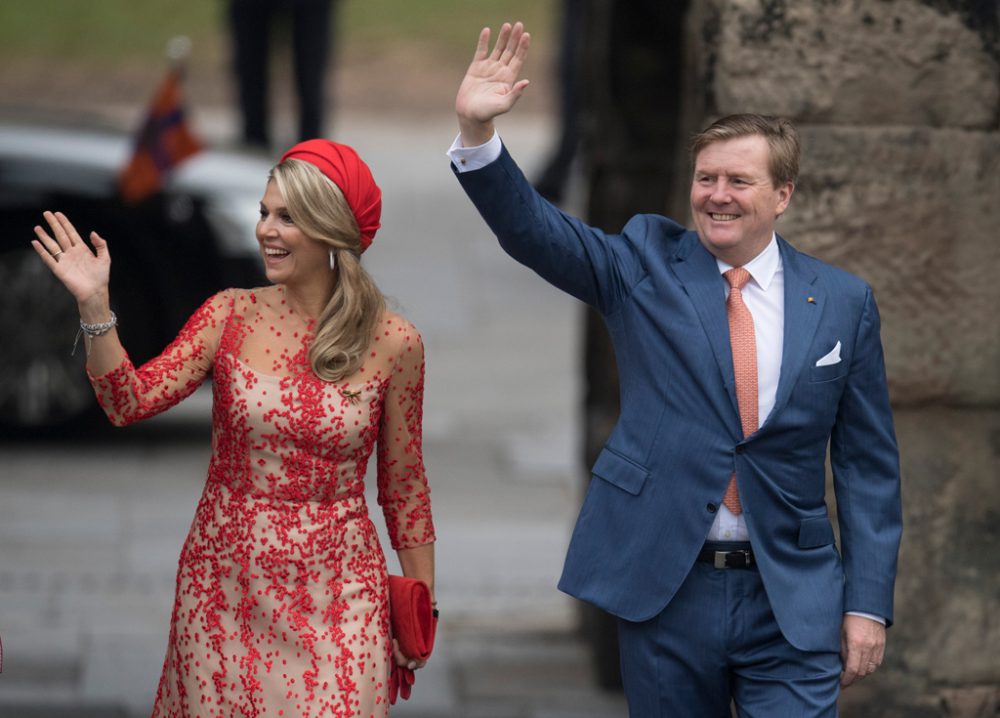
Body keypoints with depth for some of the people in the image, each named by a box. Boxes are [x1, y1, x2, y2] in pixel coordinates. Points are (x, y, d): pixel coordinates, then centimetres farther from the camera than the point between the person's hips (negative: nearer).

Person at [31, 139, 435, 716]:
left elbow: (405, 487, 3)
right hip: (223, 585, 2)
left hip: (333, 593, -2)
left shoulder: (393, 343, -5)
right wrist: (94, 306, -22)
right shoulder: (232, 315, -1)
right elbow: (132, 402, -9)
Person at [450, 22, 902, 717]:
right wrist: (476, 131, -28)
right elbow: (532, 228, -11)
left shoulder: (843, 302, 3)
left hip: (794, 606, 0)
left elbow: (868, 462, 5)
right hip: (665, 588, 0)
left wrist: (867, 603, 0)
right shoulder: (646, 264, 3)